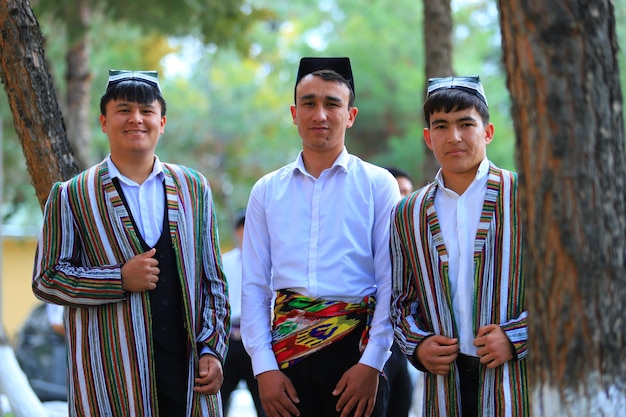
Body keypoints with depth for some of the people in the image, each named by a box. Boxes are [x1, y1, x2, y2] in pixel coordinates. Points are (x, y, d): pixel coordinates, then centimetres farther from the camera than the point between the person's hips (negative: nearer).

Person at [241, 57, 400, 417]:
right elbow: (254, 286, 7)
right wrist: (264, 367, -2)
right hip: (288, 348, 2)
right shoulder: (267, 191, 10)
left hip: (356, 347, -2)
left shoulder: (378, 185, 2)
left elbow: (391, 284, -2)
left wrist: (371, 364, -10)